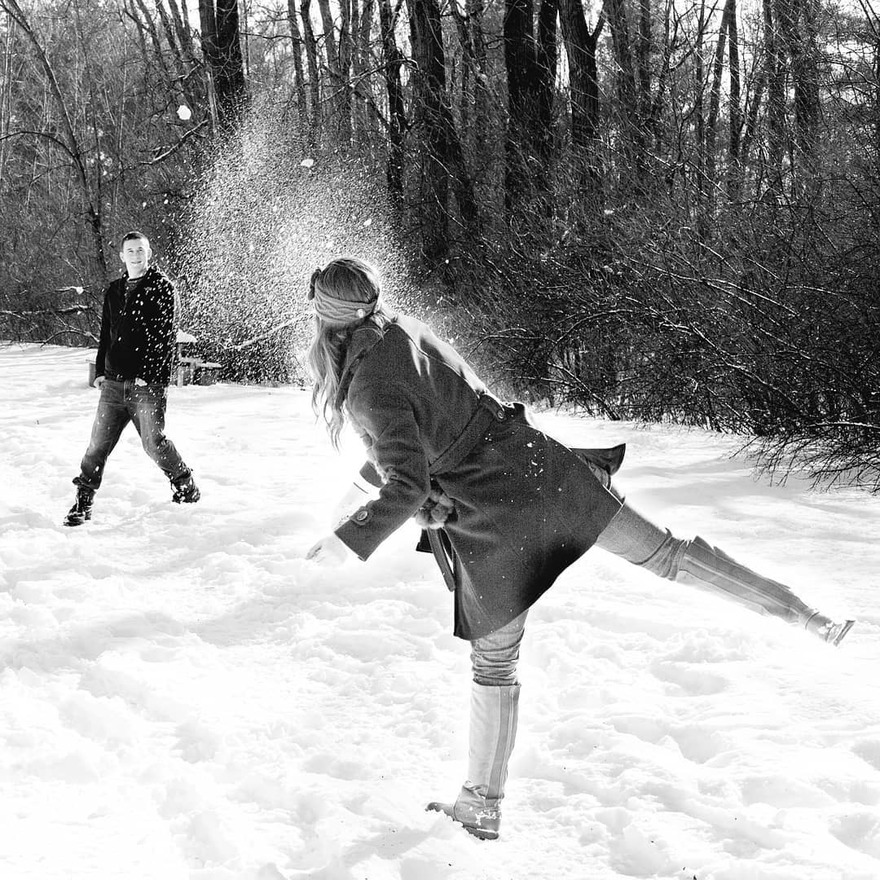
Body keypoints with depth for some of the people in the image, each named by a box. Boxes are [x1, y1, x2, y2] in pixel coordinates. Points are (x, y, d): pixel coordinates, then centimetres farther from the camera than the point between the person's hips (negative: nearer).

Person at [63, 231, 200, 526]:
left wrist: (150, 375, -15)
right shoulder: (113, 291, 17)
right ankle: (82, 504, 8)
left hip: (148, 383, -5)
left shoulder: (161, 287, -1)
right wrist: (100, 370, 13)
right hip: (113, 383, 5)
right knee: (99, 444, 1)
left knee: (154, 442, -7)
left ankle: (186, 488, 16)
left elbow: (165, 335, -8)